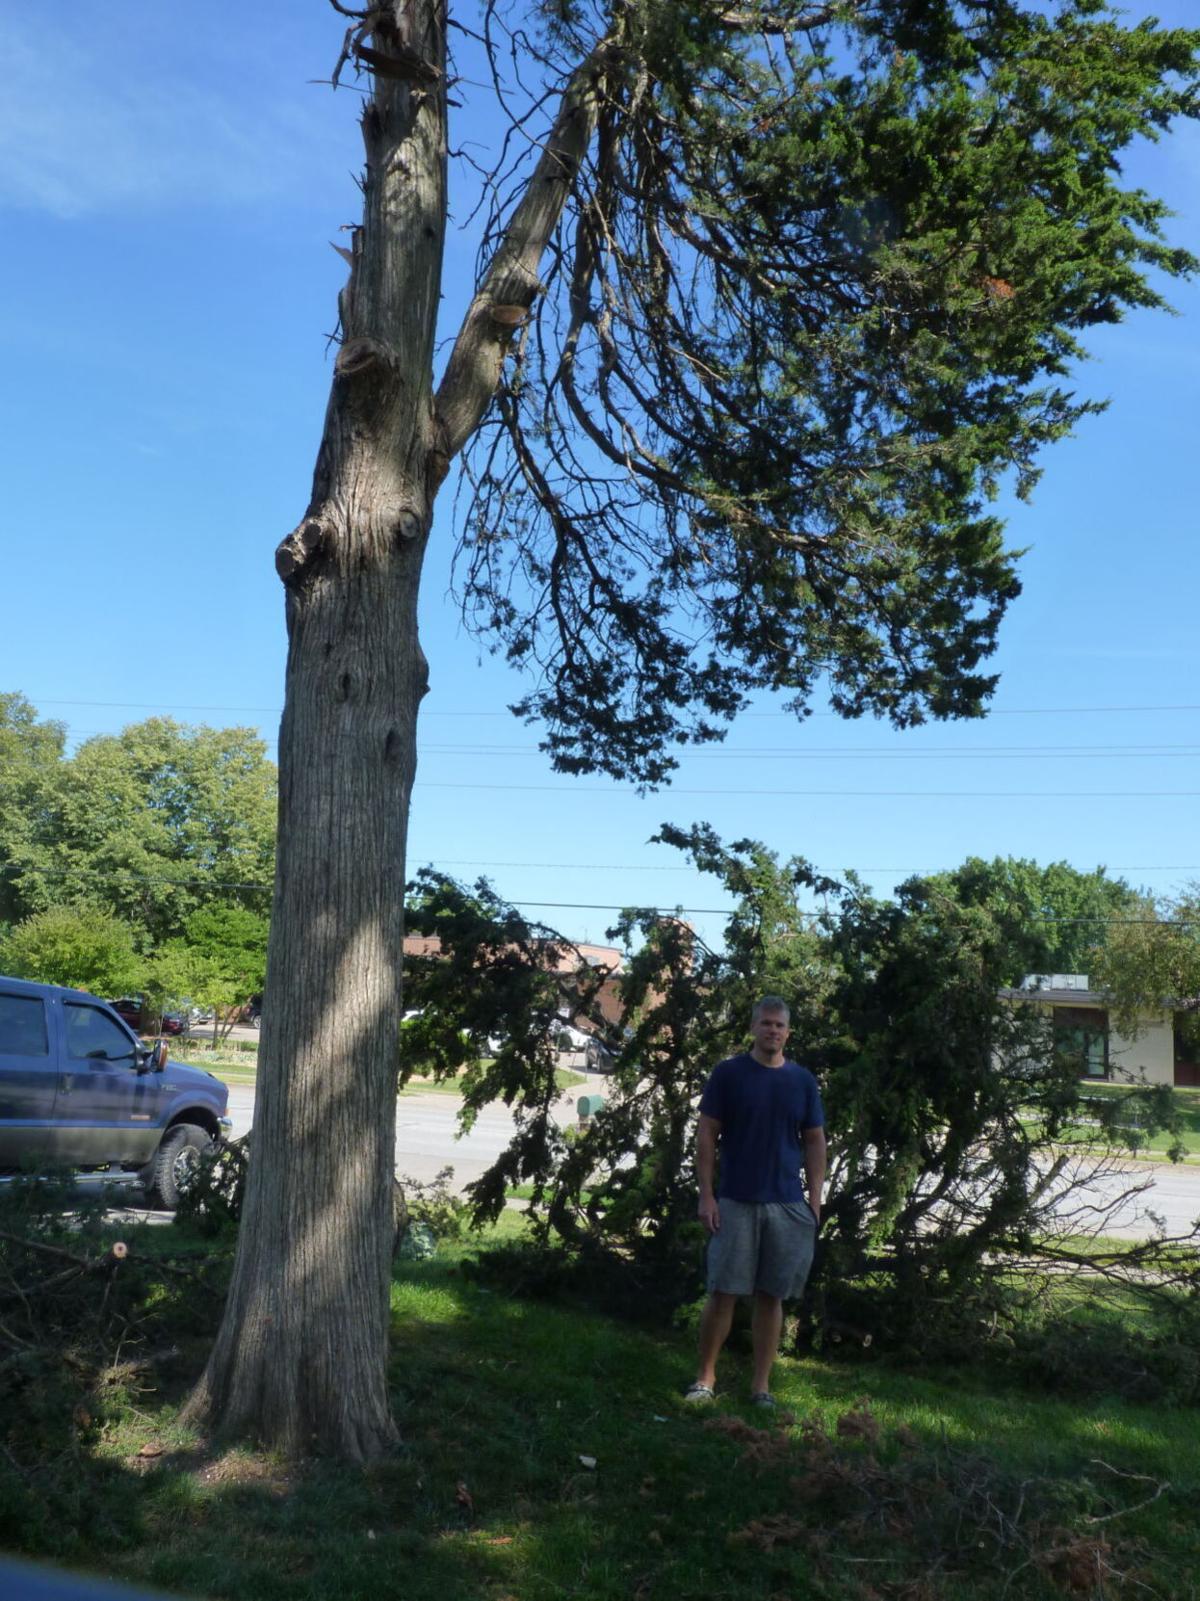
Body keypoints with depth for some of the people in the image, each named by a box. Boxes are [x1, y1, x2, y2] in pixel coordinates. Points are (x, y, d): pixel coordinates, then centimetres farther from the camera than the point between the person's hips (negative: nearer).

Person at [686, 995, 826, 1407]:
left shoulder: (802, 1080, 7)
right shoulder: (728, 1073, -1)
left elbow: (815, 1142, 11)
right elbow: (706, 1136, -1)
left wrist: (815, 1198, 3)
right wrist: (706, 1194, -7)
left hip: (788, 1204, 3)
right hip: (735, 1202, -2)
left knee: (772, 1296, 8)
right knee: (723, 1292, -1)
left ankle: (761, 1384, 17)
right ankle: (705, 1376, 13)